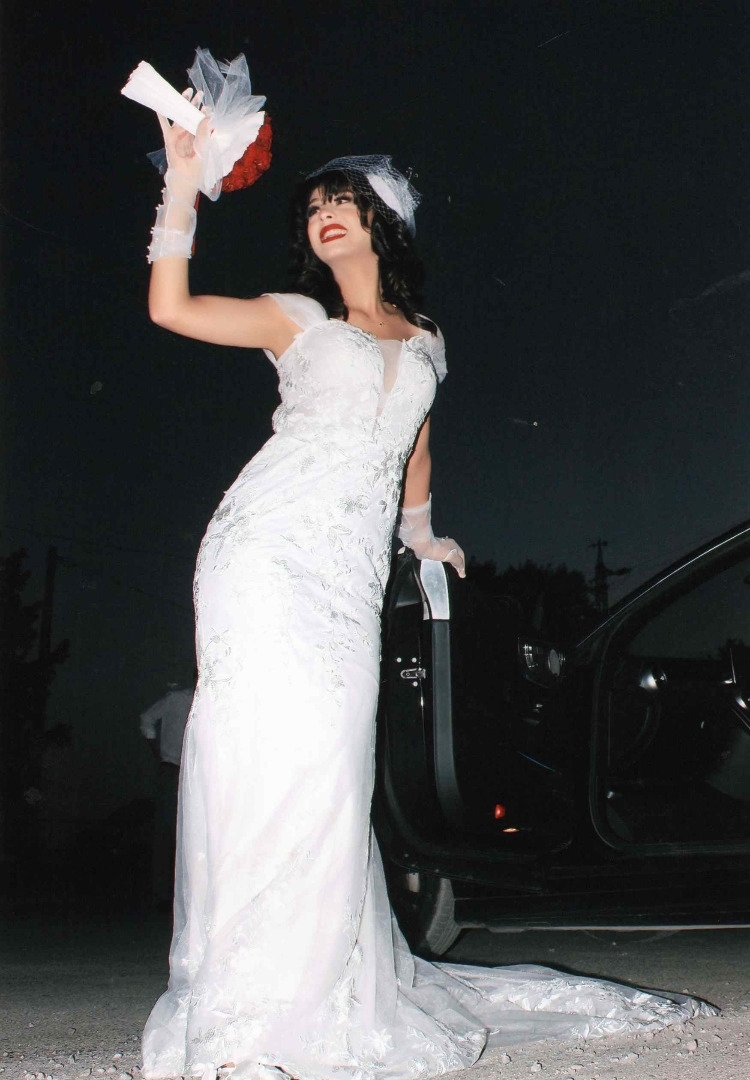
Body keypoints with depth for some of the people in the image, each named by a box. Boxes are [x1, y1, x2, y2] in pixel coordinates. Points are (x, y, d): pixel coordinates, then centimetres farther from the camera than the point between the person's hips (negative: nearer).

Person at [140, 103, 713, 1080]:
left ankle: (321, 998, 4)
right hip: (269, 548, -3)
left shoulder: (424, 341, 23)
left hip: (350, 571, 3)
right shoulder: (296, 318, 12)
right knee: (271, 750, -16)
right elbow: (171, 308, -1)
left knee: (330, 764, -5)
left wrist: (422, 532, 37)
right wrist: (183, 187, -4)